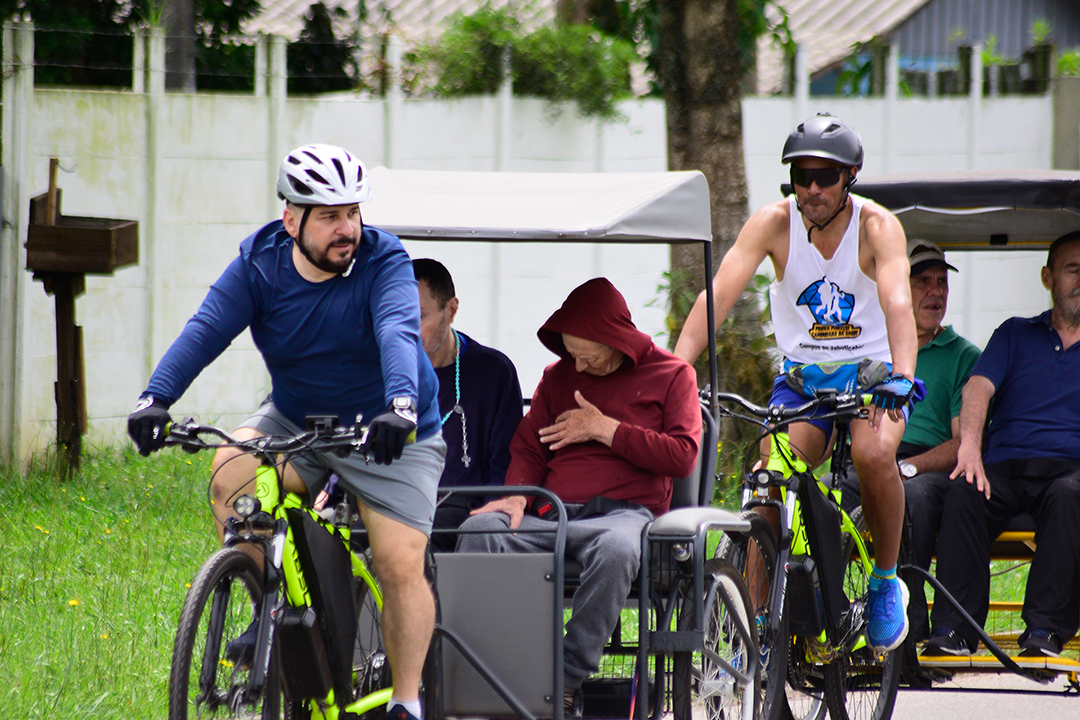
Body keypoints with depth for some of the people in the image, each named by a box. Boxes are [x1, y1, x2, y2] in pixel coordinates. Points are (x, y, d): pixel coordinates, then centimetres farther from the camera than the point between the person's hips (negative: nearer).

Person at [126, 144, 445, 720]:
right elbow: (206, 329, -22)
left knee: (402, 566, -14)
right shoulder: (260, 264, -11)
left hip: (389, 435, -2)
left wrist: (401, 405, -56)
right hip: (295, 422, 3)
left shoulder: (383, 263, -18)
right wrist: (156, 399, -39)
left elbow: (398, 333, -36)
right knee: (231, 472, -26)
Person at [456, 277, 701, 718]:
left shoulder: (672, 375, 11)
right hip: (549, 515, 4)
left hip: (623, 511, -4)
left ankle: (568, 680, -35)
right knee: (478, 529, -29)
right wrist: (517, 497, -1)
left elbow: (683, 457, 0)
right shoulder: (559, 376, 24)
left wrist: (605, 430, -3)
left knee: (615, 549, -42)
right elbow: (527, 449, 21)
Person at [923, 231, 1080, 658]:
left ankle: (1044, 632, -40)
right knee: (963, 491, -33)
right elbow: (979, 387, 4)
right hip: (1004, 467, 1)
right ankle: (954, 631, -34)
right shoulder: (1016, 335, 21)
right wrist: (970, 445, -18)